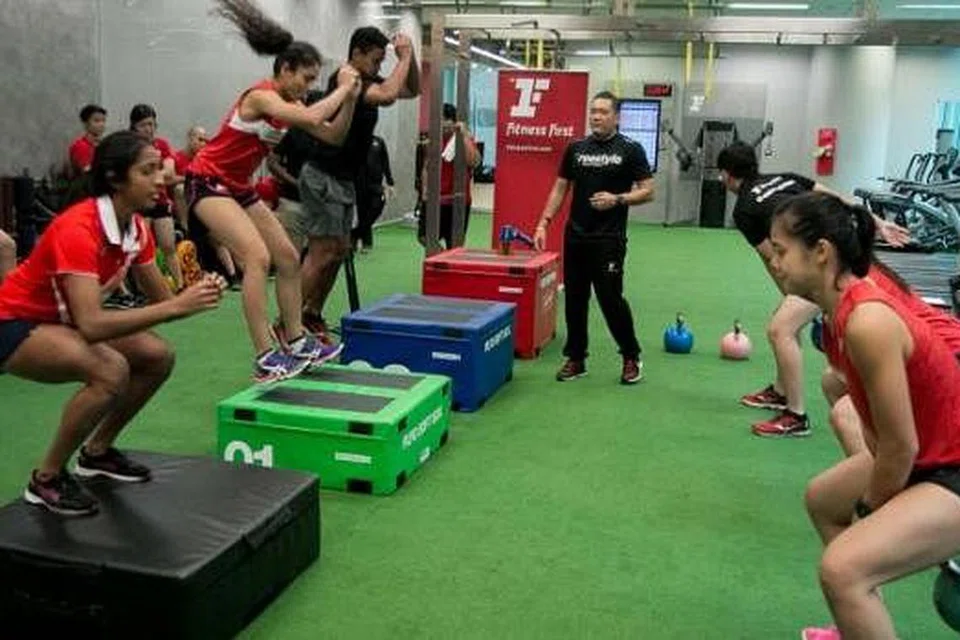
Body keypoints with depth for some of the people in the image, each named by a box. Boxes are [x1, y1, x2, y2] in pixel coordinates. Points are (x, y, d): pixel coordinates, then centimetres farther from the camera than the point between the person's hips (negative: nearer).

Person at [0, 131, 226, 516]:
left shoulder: (136, 227, -6)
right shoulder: (78, 229, -31)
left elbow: (161, 300, -2)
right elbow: (90, 324, -41)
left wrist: (194, 295, -24)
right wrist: (179, 306, -43)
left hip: (61, 321, 8)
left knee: (158, 357, -3)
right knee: (111, 370, -30)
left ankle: (96, 452, 16)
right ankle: (46, 480, -10)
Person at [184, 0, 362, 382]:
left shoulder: (289, 104, 6)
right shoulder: (261, 97, -21)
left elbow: (332, 135, 4)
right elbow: (312, 118, -36)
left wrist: (349, 99, -10)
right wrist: (342, 88, -22)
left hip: (239, 188, 10)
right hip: (208, 183, -10)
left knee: (289, 258, 7)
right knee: (258, 257, -25)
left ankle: (296, 343, 16)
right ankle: (265, 360, -25)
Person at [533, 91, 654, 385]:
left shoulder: (630, 150, -3)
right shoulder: (576, 148, 9)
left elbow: (647, 191, -4)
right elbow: (560, 188, 12)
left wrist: (617, 199, -20)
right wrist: (544, 222, 3)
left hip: (609, 239, -5)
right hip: (575, 236, 5)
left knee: (611, 298, -6)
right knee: (574, 298, 8)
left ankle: (632, 358, 12)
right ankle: (576, 358, 20)